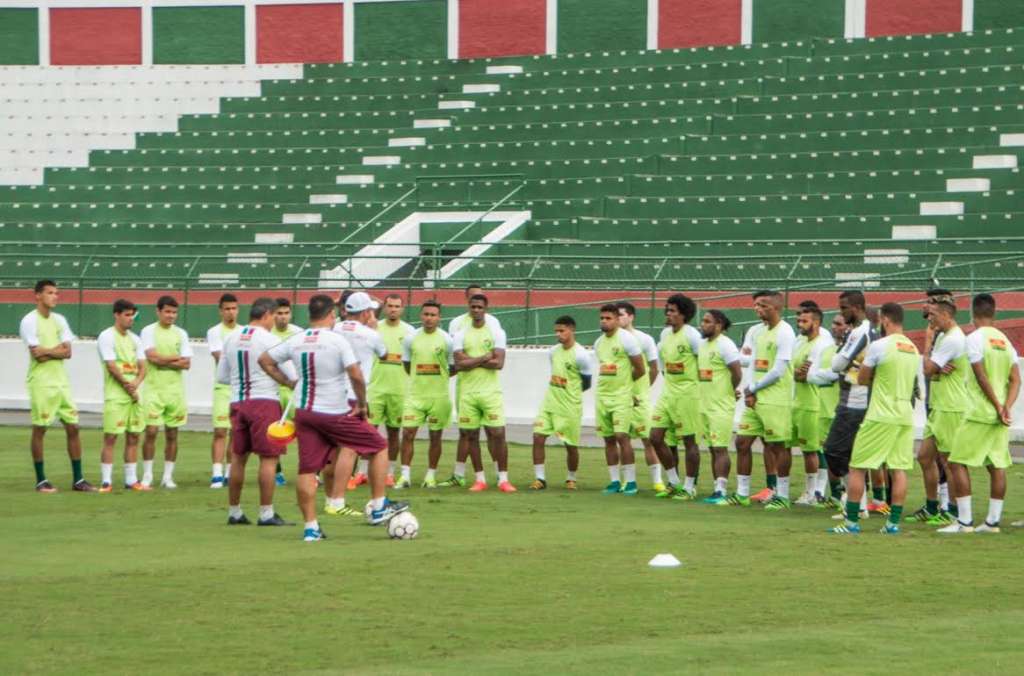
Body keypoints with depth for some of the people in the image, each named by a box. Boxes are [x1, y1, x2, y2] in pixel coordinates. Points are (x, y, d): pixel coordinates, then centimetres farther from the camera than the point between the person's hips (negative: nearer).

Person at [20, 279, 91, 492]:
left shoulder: (59, 320, 12)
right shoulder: (29, 321, -8)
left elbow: (67, 352, 2)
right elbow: (37, 355, -16)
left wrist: (46, 351, -11)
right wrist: (58, 349, -5)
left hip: (61, 382, 6)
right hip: (41, 383, -6)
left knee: (72, 427, 4)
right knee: (39, 429, -1)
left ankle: (78, 479, 9)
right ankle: (41, 480, 5)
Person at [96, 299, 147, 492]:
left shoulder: (135, 339, 15)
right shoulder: (106, 337, -5)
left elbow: (142, 367, 11)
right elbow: (111, 367, -12)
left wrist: (136, 383, -9)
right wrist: (128, 388, -10)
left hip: (135, 395, 7)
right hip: (115, 395, -7)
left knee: (133, 437, 7)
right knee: (110, 437, -7)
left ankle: (131, 479, 13)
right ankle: (106, 481, -6)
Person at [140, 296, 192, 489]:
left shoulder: (180, 334, 9)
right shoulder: (149, 331, 0)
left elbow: (186, 364, 1)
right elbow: (153, 356, -13)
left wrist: (163, 362, -9)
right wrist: (176, 359, -5)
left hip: (175, 389, 3)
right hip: (153, 388, -3)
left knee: (172, 434, 4)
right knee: (151, 431, -7)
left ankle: (168, 476, 11)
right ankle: (147, 475, 2)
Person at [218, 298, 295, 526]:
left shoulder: (231, 338, 8)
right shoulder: (269, 339, -9)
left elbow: (221, 376, 14)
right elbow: (292, 376, -9)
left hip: (237, 402, 6)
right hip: (264, 401, -6)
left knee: (238, 457, 13)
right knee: (269, 458, -2)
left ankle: (234, 511, 17)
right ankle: (266, 513, -3)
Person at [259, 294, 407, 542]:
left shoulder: (295, 341, 2)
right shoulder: (337, 340, -13)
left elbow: (265, 360, 9)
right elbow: (356, 375, -20)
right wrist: (362, 405, -6)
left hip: (304, 411, 5)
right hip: (336, 413, -5)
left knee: (307, 470, 6)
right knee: (380, 447, 11)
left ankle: (310, 527, 4)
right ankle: (379, 508, 13)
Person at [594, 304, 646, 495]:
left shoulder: (626, 339, -9)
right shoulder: (598, 343, 12)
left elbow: (640, 370, -5)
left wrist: (624, 382, 7)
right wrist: (619, 381, 8)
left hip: (621, 397, -7)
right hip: (602, 396, 7)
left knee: (621, 436, -13)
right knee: (608, 439, 6)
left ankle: (630, 481, -8)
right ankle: (615, 481, 12)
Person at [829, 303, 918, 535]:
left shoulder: (879, 346, -10)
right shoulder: (913, 349, 11)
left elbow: (862, 380, -1)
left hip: (881, 416, -6)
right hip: (905, 416, 6)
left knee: (857, 467, 1)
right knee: (898, 469, 8)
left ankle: (851, 522, 0)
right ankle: (893, 522, 7)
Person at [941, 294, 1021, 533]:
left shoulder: (974, 339, -10)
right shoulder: (1005, 341, 11)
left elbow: (982, 377, -15)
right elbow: (1015, 379, 5)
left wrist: (998, 407, -11)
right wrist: (1007, 407, -3)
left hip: (979, 414, -7)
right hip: (1000, 417, 7)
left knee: (958, 462, -2)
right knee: (997, 466, 8)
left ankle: (964, 521, -6)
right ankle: (993, 521, 9)